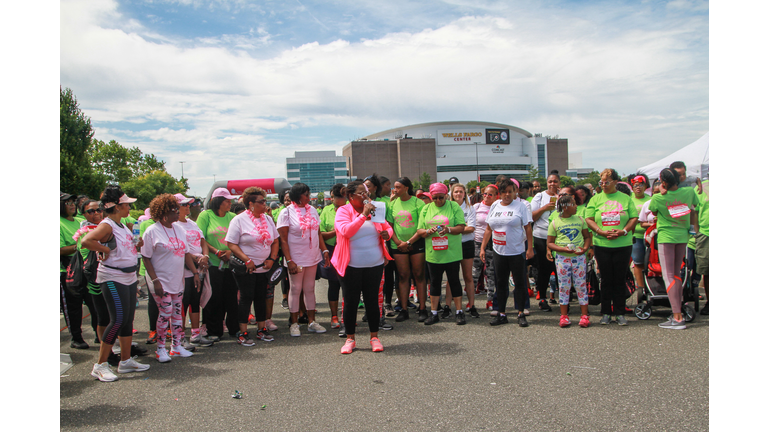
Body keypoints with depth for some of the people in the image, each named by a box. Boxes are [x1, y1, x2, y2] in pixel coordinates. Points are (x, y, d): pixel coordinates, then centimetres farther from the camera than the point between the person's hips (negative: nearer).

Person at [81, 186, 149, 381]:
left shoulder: (122, 225, 13)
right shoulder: (107, 226, -15)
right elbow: (86, 241, -31)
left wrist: (138, 245, 9)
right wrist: (104, 250, -19)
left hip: (129, 277, 9)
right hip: (113, 279, -9)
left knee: (128, 319, 12)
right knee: (118, 319, -11)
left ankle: (126, 361, 22)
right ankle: (100, 365, 0)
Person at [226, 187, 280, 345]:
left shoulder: (267, 219, 10)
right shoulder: (239, 220, -7)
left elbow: (275, 241, 13)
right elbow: (231, 244, -12)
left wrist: (272, 258, -1)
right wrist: (247, 260, -19)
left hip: (264, 268, 5)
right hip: (246, 269, -5)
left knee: (261, 298, 11)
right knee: (246, 298, -3)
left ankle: (262, 329, 21)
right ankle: (242, 333, 6)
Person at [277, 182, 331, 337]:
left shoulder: (312, 210, 9)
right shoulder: (287, 213, -7)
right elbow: (283, 239, -10)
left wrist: (325, 250, 5)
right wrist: (289, 260, -17)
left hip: (313, 257, 5)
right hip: (296, 258, -5)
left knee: (309, 289, 11)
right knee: (296, 289, 3)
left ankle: (311, 322, 17)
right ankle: (294, 323, 13)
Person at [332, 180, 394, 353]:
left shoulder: (373, 209, 8)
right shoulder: (343, 211, -6)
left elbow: (387, 227, 17)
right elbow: (346, 231, -23)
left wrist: (387, 233, -7)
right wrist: (363, 215, -24)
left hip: (374, 265, 3)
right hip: (351, 266, -3)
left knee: (372, 300, 7)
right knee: (350, 302, 4)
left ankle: (374, 337, 20)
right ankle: (350, 338, 19)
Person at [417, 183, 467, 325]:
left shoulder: (454, 207, 0)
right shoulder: (426, 209, 8)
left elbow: (461, 227, -5)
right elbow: (420, 231, 5)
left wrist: (449, 229, -23)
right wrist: (428, 231, -16)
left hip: (451, 253, -2)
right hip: (433, 253, 2)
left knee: (454, 281, 4)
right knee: (435, 282, 9)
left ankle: (459, 312, 14)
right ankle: (434, 314, 18)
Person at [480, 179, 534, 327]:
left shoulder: (520, 205, -2)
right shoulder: (494, 206, 9)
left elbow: (528, 228, -4)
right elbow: (489, 229, 12)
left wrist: (530, 248, -10)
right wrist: (483, 247, 7)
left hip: (517, 251, -4)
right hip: (499, 252, 4)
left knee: (520, 282, 2)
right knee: (500, 283, 8)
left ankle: (521, 314, 13)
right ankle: (501, 314, 18)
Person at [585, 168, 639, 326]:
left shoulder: (625, 198, 7)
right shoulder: (596, 199, 7)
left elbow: (634, 217, 3)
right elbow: (589, 219, 1)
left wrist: (623, 231, -13)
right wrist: (602, 232, -13)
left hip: (623, 244, 0)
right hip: (601, 244, 0)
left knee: (620, 280, 4)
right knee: (606, 279, 5)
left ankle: (620, 313, 14)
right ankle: (606, 313, 14)